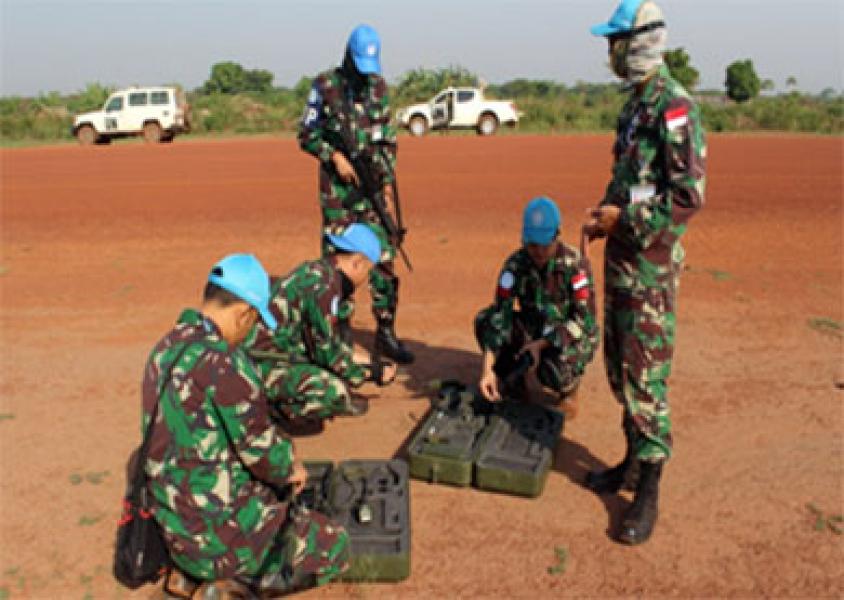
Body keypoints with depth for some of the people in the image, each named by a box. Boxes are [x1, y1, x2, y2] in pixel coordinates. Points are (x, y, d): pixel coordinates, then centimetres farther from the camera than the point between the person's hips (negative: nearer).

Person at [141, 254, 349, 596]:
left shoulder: (164, 350, 2)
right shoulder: (224, 363, -25)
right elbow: (259, 448, -17)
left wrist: (281, 460, 11)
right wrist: (291, 468, 5)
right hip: (216, 533, -8)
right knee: (333, 546, 4)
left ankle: (192, 574, 16)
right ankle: (228, 587, -4)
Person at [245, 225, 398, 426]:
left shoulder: (314, 269, 8)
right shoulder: (324, 286, -21)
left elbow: (330, 339, 18)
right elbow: (328, 352, -18)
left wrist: (368, 361, 19)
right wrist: (371, 374, -5)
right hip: (263, 365, -10)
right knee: (334, 391, -29)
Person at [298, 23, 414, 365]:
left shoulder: (379, 87, 8)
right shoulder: (325, 86, -1)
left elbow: (388, 138, 11)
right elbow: (307, 135, 2)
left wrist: (388, 181, 3)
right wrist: (335, 156, -12)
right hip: (337, 187, -3)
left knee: (384, 256, -1)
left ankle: (386, 332, 8)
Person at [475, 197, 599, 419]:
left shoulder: (575, 263, -21)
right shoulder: (515, 264, -14)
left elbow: (585, 319, -23)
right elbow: (501, 315, -21)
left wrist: (542, 344, -33)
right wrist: (488, 368, -32)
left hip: (573, 337, -4)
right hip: (533, 332, 4)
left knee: (551, 369, -36)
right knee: (484, 321, -19)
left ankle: (569, 386, 3)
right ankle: (515, 385, 1)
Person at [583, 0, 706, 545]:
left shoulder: (673, 106, -17)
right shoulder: (636, 101, 13)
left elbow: (689, 195, -21)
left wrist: (624, 219, -17)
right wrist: (607, 214, 7)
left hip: (651, 260, -10)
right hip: (622, 255, 10)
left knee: (645, 374, -4)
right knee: (619, 364, 16)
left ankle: (649, 490, 9)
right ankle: (634, 460, 32)